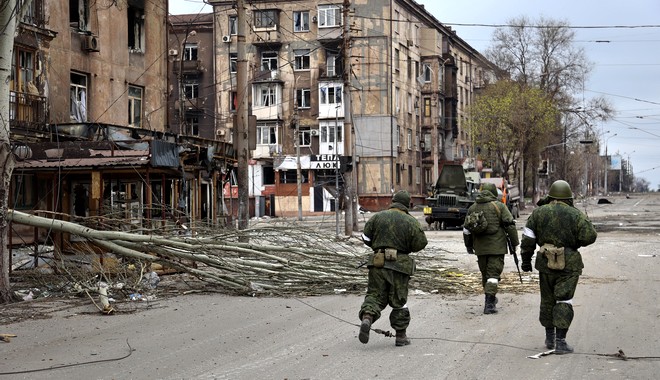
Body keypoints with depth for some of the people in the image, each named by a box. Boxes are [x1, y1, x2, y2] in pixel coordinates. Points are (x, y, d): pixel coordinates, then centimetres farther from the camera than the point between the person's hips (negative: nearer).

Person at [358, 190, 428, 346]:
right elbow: (420, 243, -3)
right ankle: (401, 336, 14)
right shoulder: (411, 222, -3)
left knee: (375, 294, 7)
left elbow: (366, 237, 4)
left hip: (378, 263, 1)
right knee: (398, 300, 9)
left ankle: (367, 318, -23)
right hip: (399, 264, -1)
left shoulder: (377, 217, 2)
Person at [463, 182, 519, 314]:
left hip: (480, 247, 4)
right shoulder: (499, 206, -4)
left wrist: (468, 246, 23)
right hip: (496, 247, -4)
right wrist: (515, 243, 0)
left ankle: (491, 299, 31)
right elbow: (510, 225, -8)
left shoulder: (472, 208, 9)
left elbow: (466, 229, 13)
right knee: (493, 273, -5)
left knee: (485, 273, 18)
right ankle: (489, 304, -14)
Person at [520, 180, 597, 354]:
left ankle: (550, 338, 24)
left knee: (547, 300, 15)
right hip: (569, 265, -2)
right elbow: (589, 236, -9)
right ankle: (560, 341, -8)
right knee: (564, 302, -2)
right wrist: (574, 242, 10)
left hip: (546, 263, 3)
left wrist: (526, 260, 9)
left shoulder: (538, 213, 1)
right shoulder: (575, 215, -5)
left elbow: (528, 239, 1)